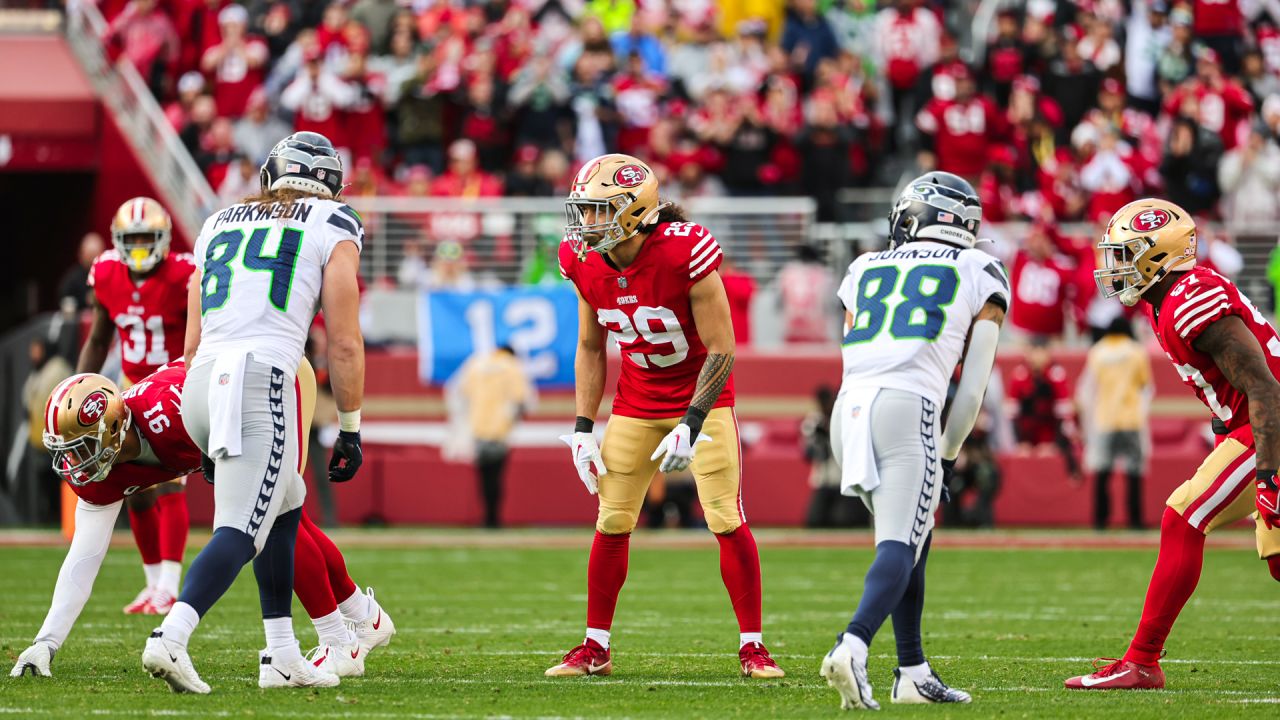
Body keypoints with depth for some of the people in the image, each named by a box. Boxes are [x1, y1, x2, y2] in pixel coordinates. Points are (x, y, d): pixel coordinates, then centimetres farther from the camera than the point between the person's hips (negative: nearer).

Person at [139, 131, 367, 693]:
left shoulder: (222, 224, 24)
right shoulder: (334, 228, 10)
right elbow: (344, 345, 5)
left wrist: (208, 434, 33)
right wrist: (350, 431, 12)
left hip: (202, 377, 6)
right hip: (261, 379, -6)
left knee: (283, 503, 23)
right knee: (241, 530, -10)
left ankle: (282, 656, 20)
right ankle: (171, 637, -31)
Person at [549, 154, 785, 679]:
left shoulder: (684, 253, -28)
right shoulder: (585, 262, -10)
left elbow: (721, 350, -22)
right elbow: (590, 349, 5)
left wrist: (691, 425, -27)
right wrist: (583, 428, 0)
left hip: (702, 394, -5)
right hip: (636, 399, 5)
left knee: (726, 520, -9)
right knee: (611, 522, 2)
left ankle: (752, 646, 1)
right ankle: (595, 648, 12)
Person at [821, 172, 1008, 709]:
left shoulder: (866, 269, 25)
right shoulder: (981, 274, 16)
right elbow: (972, 386, 12)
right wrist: (948, 455, 24)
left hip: (849, 405, 5)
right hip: (907, 408, -5)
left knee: (913, 538, 20)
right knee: (899, 546, -11)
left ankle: (913, 673, 18)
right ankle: (853, 647, -36)